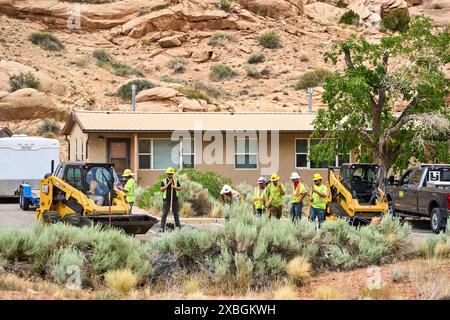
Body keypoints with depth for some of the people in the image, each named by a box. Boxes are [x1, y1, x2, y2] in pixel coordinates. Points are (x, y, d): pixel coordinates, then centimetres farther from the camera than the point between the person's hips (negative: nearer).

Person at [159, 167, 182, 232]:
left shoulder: (176, 180, 10)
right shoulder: (163, 181, 2)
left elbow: (180, 188, 11)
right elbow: (161, 189, -7)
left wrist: (174, 187, -8)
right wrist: (168, 184, -13)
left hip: (175, 200, 3)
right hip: (166, 200, -3)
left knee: (176, 214, 8)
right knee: (164, 214, -6)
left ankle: (178, 226, 16)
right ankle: (162, 228, -7)